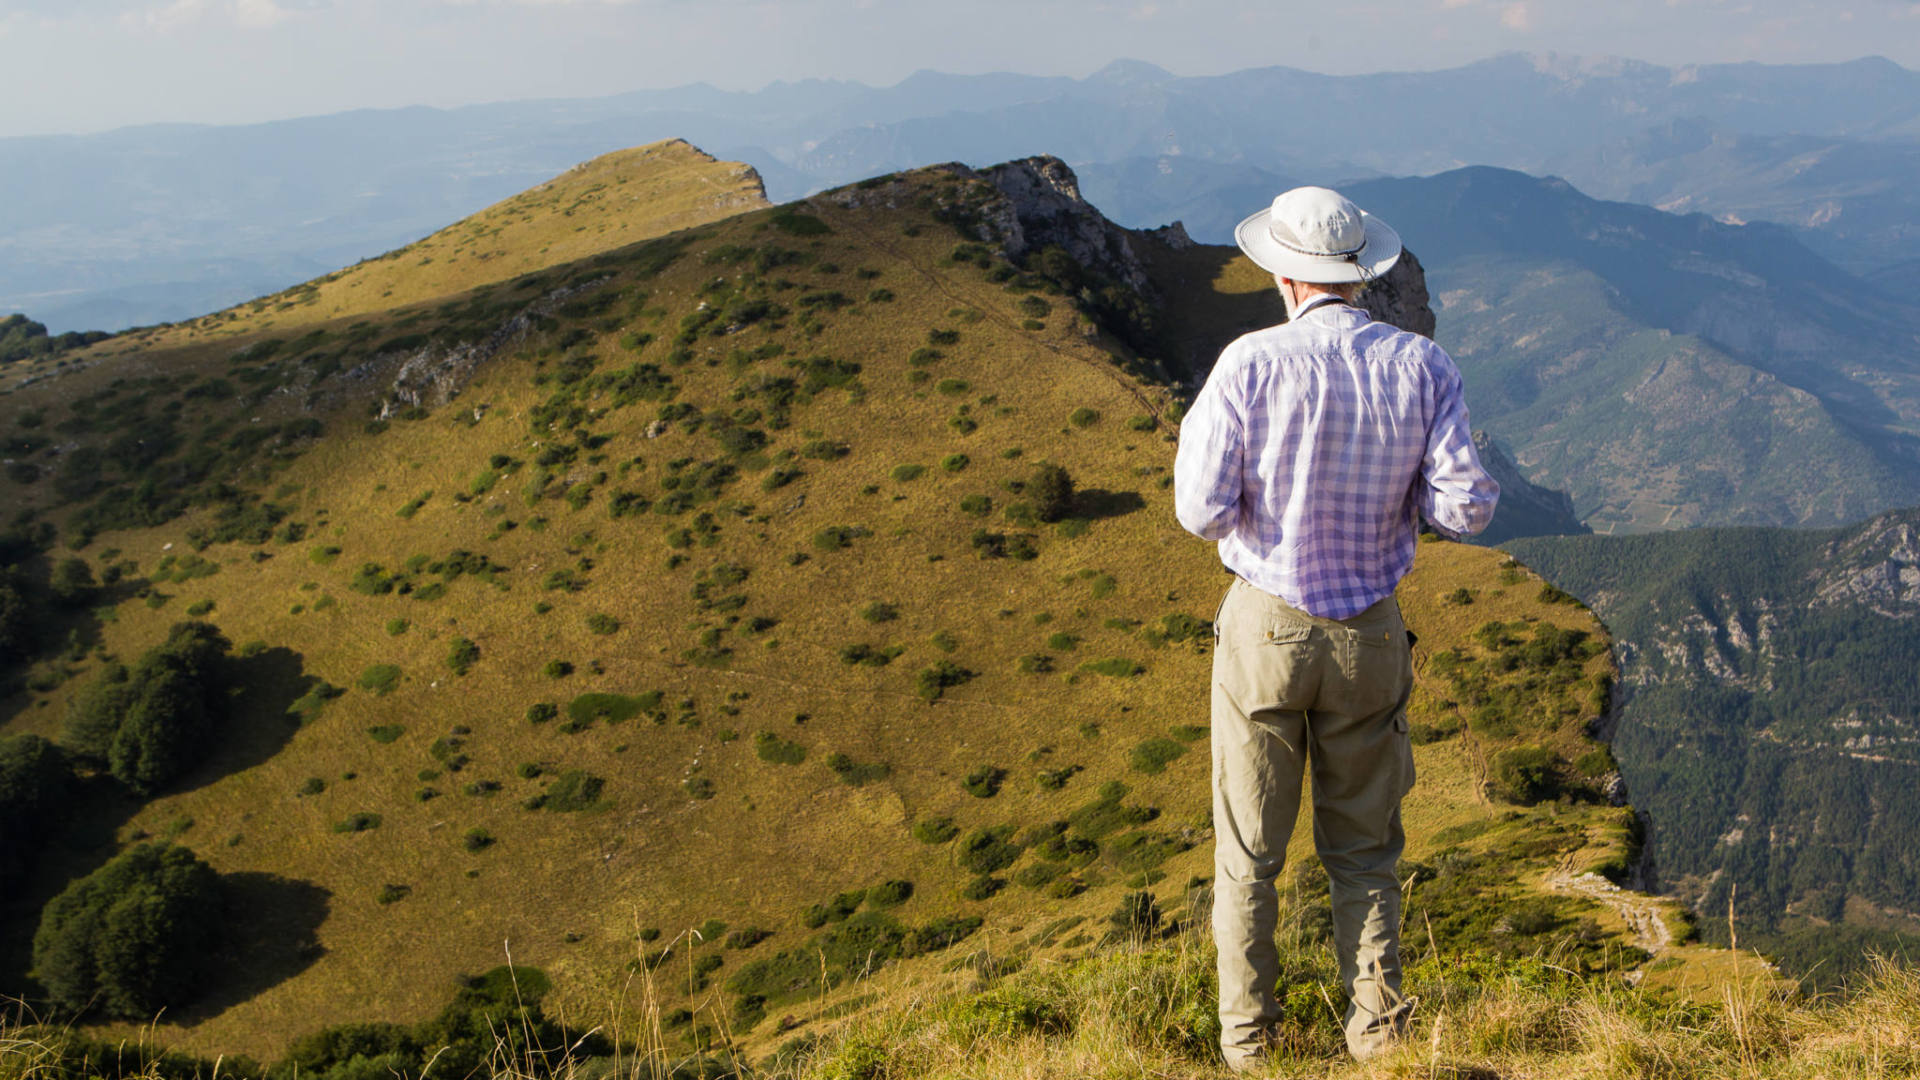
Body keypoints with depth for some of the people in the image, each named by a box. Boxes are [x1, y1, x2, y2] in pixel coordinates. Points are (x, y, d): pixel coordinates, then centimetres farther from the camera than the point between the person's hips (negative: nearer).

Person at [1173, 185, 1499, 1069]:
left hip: (1265, 629, -2)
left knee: (1248, 851, 12)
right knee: (1363, 849, 19)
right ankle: (1375, 1031, 23)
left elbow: (1202, 512, -16)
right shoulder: (1422, 366, -6)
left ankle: (1247, 1039, 22)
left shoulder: (1251, 365, -15)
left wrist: (1194, 434, 4)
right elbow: (1466, 508, -9)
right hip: (1370, 634, 3)